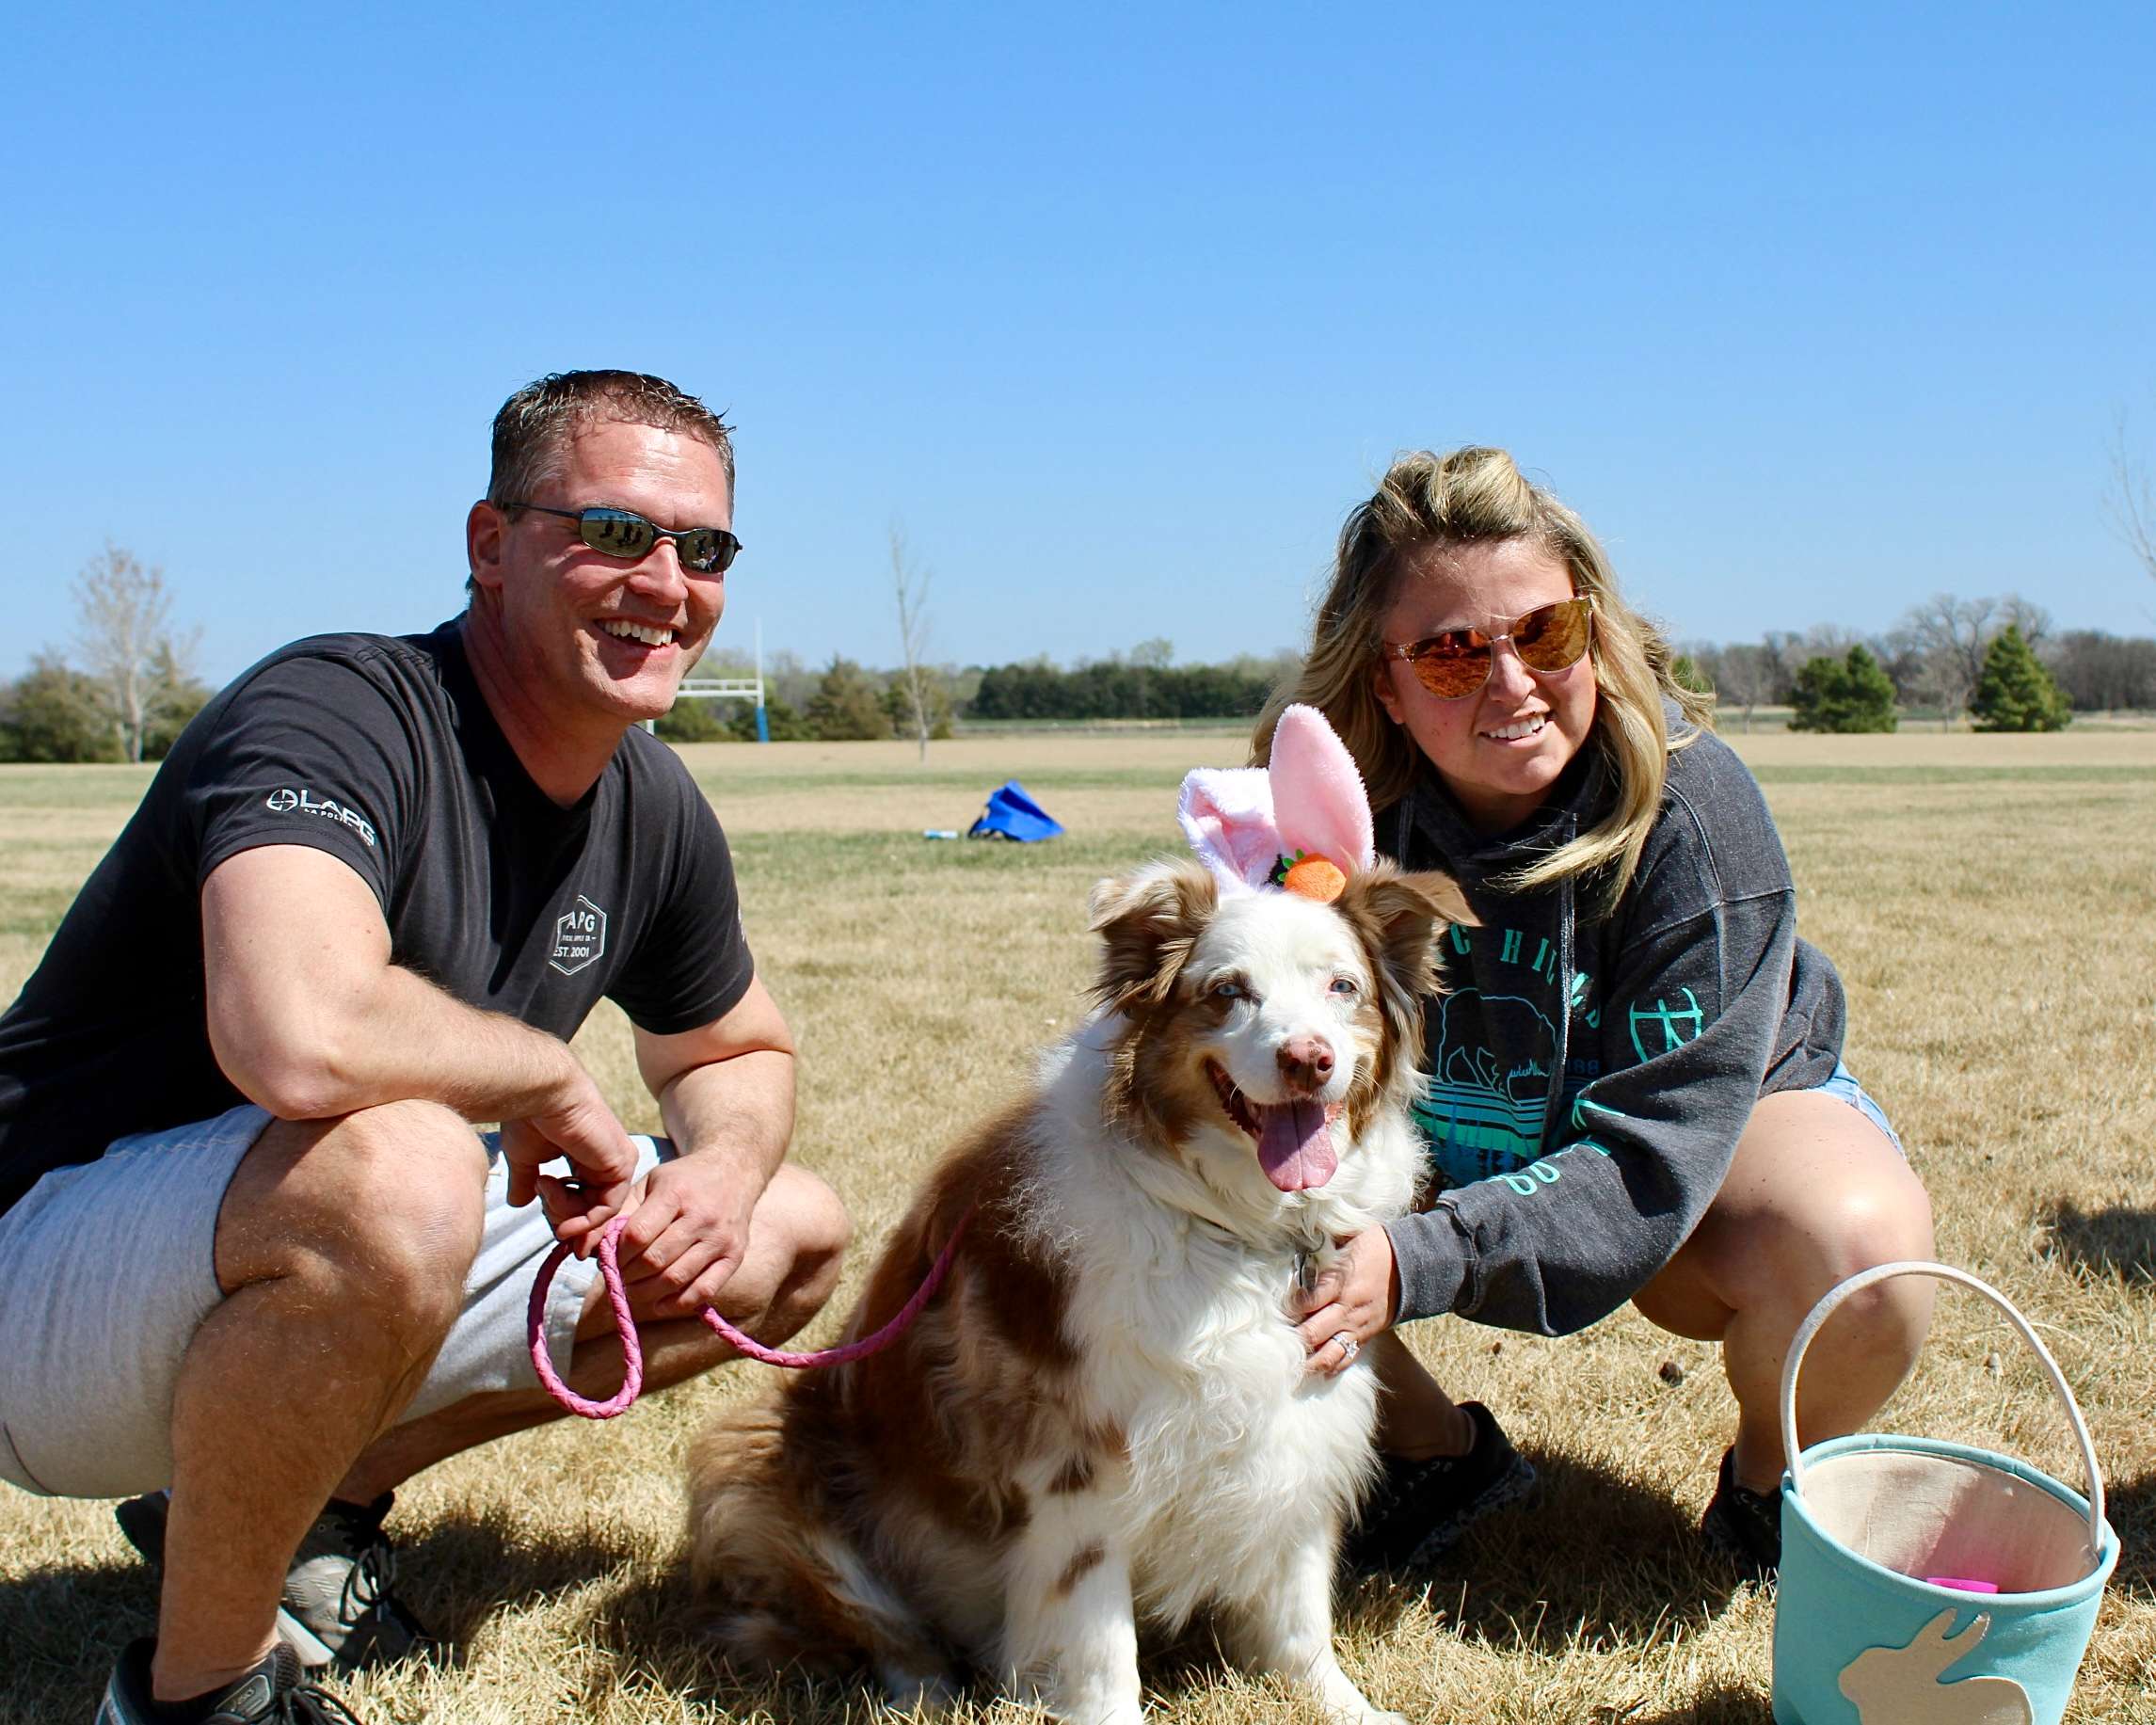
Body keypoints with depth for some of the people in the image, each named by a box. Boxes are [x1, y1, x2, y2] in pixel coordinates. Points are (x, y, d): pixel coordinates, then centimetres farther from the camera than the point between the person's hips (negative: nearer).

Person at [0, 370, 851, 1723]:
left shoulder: (654, 811, 1)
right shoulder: (333, 713, -25)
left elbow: (743, 1050, 17)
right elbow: (301, 1039, -44)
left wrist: (725, 1171, -7)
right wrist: (548, 1077, -24)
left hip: (343, 1264, 8)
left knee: (794, 1233, 9)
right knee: (388, 1165, -40)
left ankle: (322, 1498, 12)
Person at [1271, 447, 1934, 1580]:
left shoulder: (1691, 807, -29)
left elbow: (1657, 1149, -32)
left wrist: (1422, 1261, -44)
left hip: (1720, 1121, -2)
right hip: (1445, 1156, 3)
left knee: (1855, 1254, -35)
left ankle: (1768, 1477, 1)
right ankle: (1435, 1452, 7)